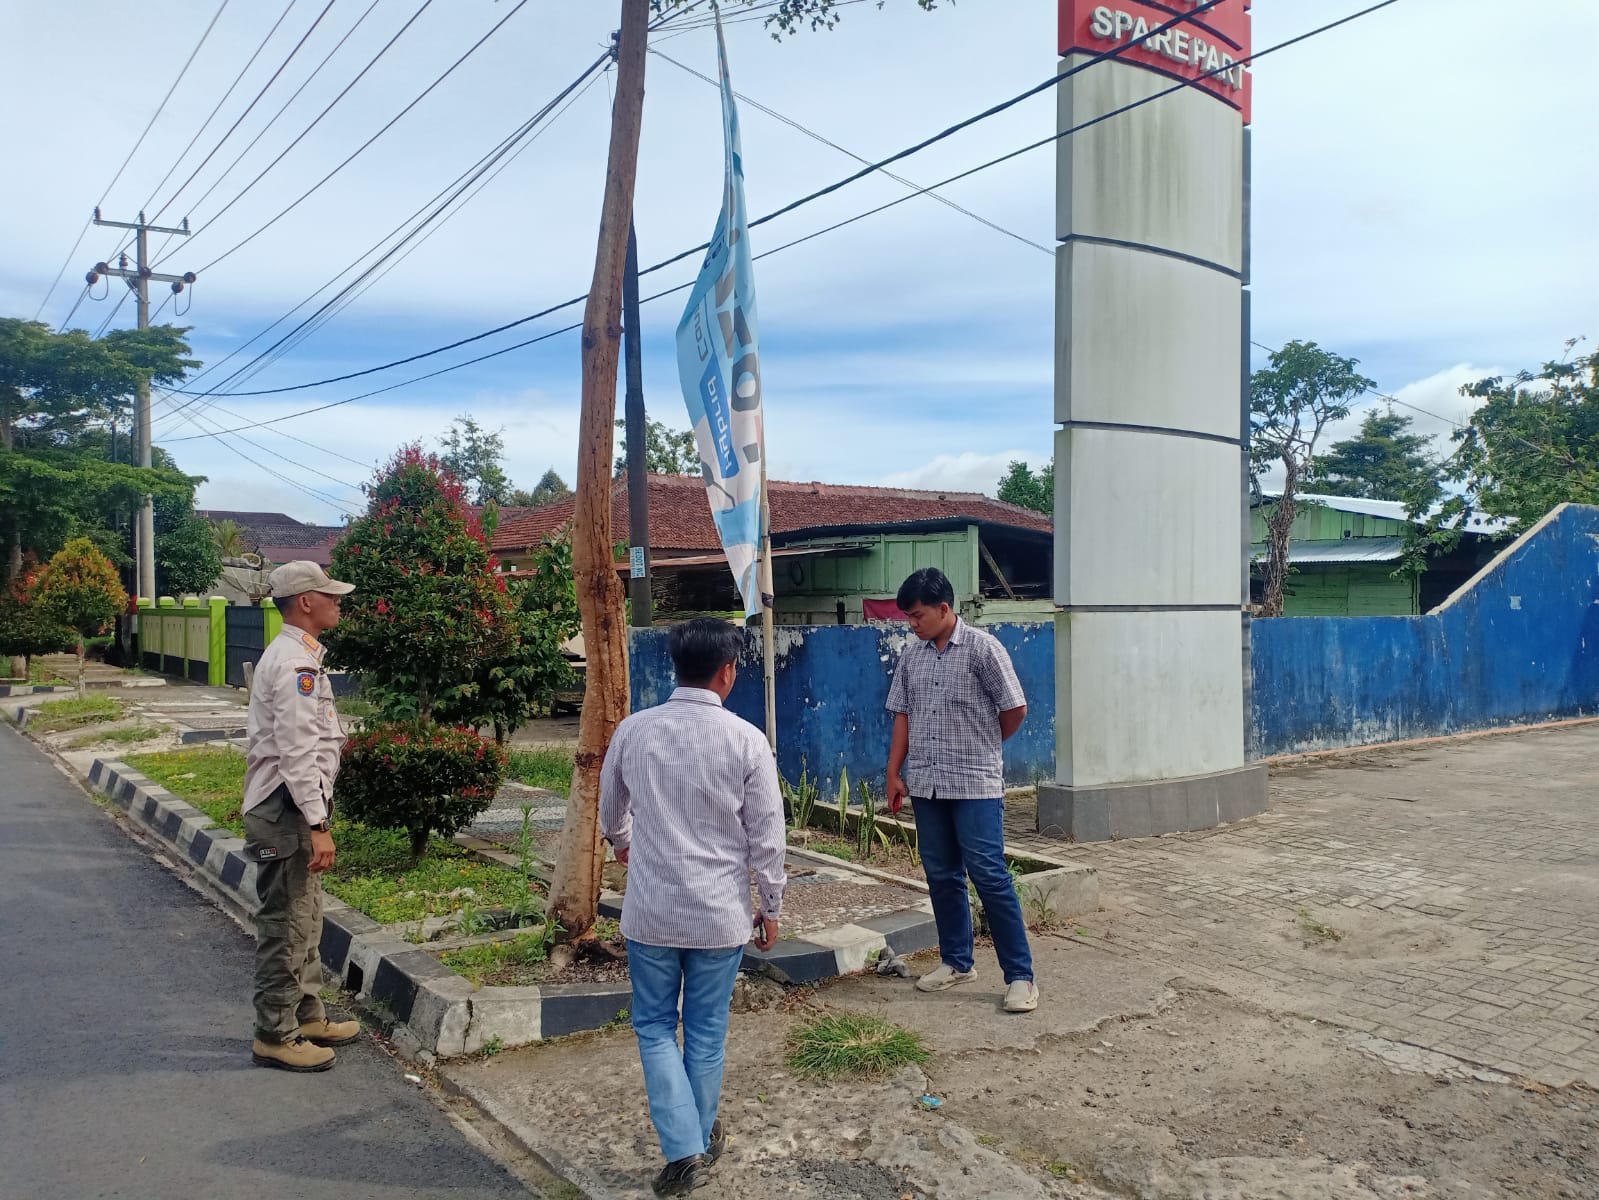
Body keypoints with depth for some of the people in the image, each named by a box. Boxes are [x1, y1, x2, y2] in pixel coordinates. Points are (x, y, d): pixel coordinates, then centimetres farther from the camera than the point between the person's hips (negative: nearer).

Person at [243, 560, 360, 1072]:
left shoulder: (292, 655, 15)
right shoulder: (296, 663, -19)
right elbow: (297, 753, -24)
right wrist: (318, 825, -24)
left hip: (290, 808, 11)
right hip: (287, 812, -11)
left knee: (303, 920, 18)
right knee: (286, 925, -1)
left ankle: (308, 1015, 30)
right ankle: (275, 1036, 9)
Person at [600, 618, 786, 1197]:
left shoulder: (633, 730, -6)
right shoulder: (746, 740, -13)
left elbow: (610, 810, 11)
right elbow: (766, 836, -7)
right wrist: (771, 906, 8)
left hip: (650, 911, 1)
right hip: (719, 915, -1)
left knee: (655, 1027, 16)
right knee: (706, 1032, 16)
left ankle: (684, 1151, 8)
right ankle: (701, 1141, 32)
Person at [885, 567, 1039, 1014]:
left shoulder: (983, 648, -9)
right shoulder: (911, 656, 8)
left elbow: (1015, 710, -6)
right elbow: (903, 717, 12)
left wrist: (981, 744, 7)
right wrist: (894, 773, 8)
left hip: (975, 784, -5)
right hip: (926, 784, 6)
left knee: (989, 876, -6)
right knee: (941, 875, 12)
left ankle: (1020, 976, 1)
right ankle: (957, 961, 26)